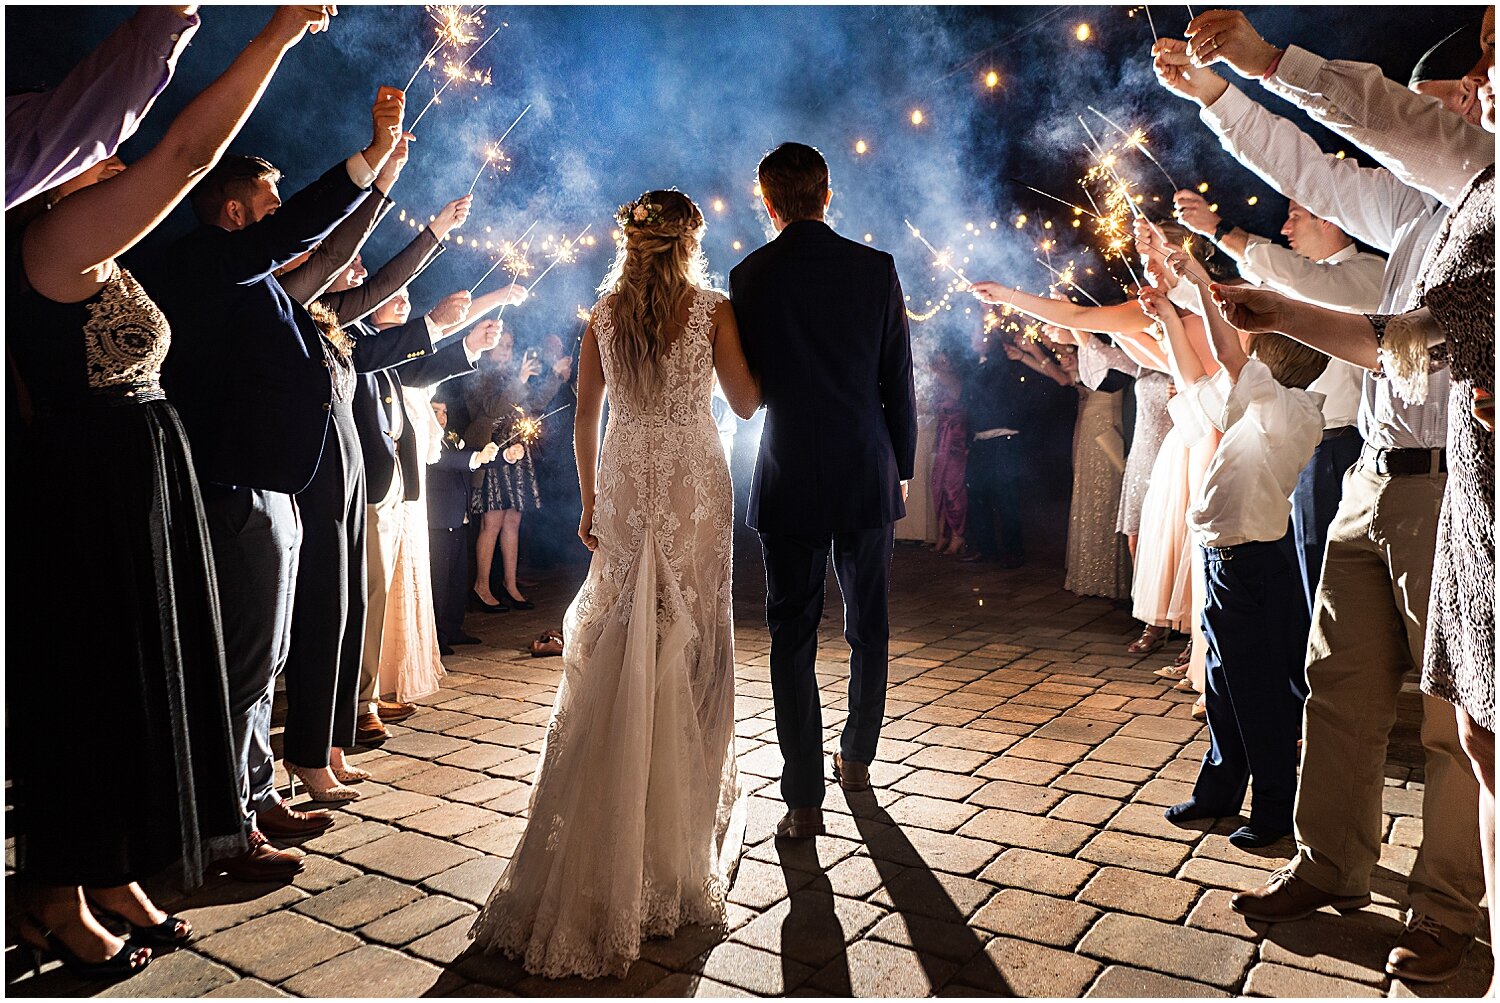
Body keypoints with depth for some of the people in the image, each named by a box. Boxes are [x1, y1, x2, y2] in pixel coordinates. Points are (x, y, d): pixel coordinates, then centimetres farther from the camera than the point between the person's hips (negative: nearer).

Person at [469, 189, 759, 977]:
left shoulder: (603, 317, 5)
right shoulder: (712, 310, -4)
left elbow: (585, 418, 6)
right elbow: (746, 402, 0)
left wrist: (589, 501, 14)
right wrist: (747, 338, 16)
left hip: (625, 488, 3)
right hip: (695, 486, -2)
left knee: (620, 647, 11)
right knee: (692, 641, 8)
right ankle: (688, 804, 21)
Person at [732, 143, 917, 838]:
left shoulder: (749, 277, -4)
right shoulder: (875, 268, -2)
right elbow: (899, 382, 1)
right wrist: (900, 467, 11)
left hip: (788, 482, -1)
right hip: (868, 475, 2)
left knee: (793, 638, 6)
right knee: (868, 629, 18)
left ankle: (804, 800, 8)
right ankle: (857, 758, 35)